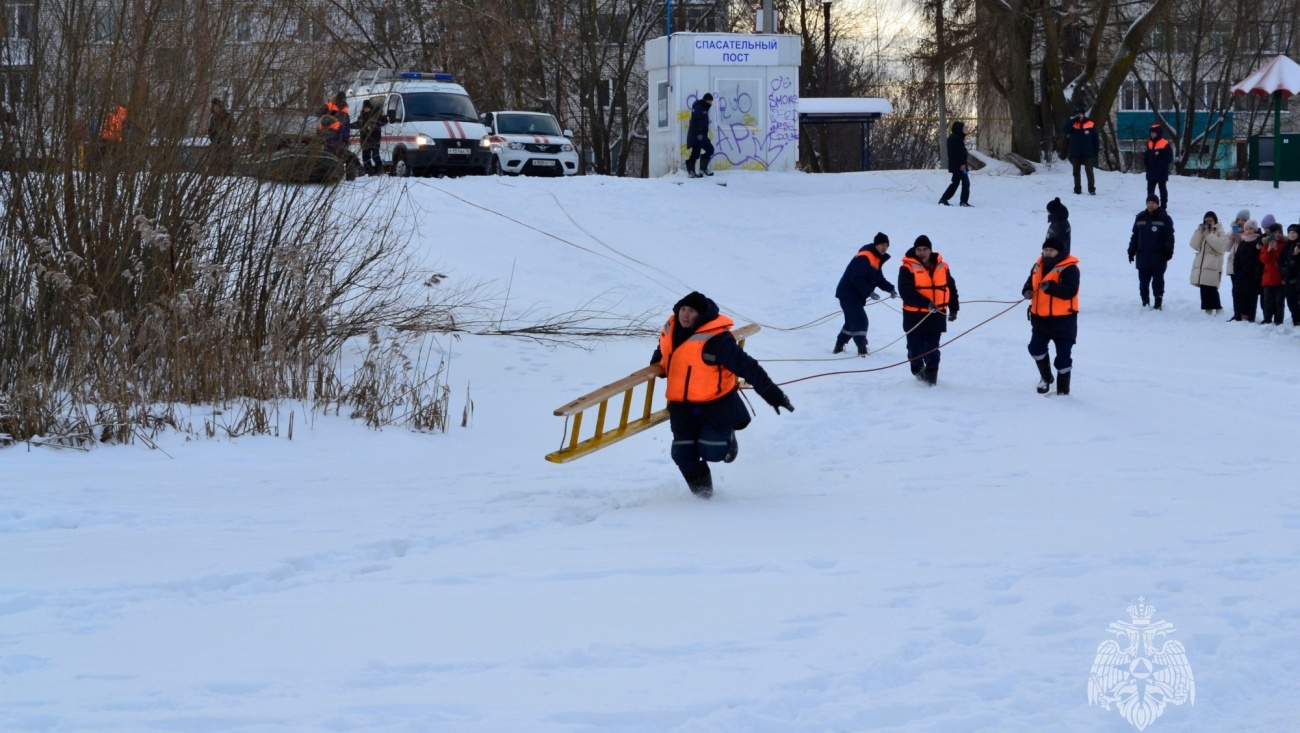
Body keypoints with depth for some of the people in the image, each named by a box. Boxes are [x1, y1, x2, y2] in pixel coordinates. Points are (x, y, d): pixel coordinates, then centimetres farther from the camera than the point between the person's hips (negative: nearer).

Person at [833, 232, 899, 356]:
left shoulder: (877, 259, 10)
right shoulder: (864, 257, -21)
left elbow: (879, 279, 15)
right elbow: (857, 279, -29)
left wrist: (891, 289, -1)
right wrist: (869, 292, -36)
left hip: (857, 295, 10)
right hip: (848, 293, -10)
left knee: (852, 321, 18)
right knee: (860, 320, -16)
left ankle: (839, 347, 31)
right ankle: (862, 350, -15)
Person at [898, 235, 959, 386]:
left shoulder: (941, 267, 6)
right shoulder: (908, 268, -9)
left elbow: (951, 288, 17)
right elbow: (906, 291, -21)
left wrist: (953, 309, 18)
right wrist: (925, 302, -31)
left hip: (936, 316, 2)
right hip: (914, 316, -2)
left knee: (932, 349, 2)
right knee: (916, 348, 6)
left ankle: (931, 373, 9)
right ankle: (918, 371, 25)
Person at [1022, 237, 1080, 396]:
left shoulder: (1069, 269, -15)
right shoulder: (1039, 266, 7)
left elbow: (1070, 291, -26)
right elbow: (1031, 282, 19)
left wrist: (1051, 287, -39)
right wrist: (1027, 291, -4)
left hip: (1063, 320, -6)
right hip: (1040, 318, 6)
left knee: (1063, 356, 2)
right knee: (1036, 348, 0)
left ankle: (1063, 389, 14)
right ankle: (1046, 377, 26)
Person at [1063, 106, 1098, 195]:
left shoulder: (1090, 124, -2)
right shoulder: (1073, 124, 2)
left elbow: (1095, 140, 2)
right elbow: (1066, 130, -18)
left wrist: (1095, 153, 0)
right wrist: (1073, 120, -19)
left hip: (1087, 154, -2)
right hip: (1075, 153, 2)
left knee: (1089, 171, -4)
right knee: (1076, 172, 9)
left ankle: (1092, 189, -1)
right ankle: (1077, 189, 16)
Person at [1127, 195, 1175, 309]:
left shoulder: (1164, 219, -1)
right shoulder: (1140, 218, 11)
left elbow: (1169, 237, -4)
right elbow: (1135, 236, 15)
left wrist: (1168, 251, -11)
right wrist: (1131, 251, 12)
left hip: (1158, 256, -4)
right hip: (1142, 256, 4)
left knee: (1158, 280, 0)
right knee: (1143, 280, 6)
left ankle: (1158, 300, 4)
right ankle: (1145, 301, 14)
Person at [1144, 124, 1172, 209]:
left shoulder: (1165, 144, -12)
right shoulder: (1149, 144, 10)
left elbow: (1169, 157, -13)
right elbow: (1147, 156, 21)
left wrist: (1161, 163, -20)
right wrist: (1146, 161, 2)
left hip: (1161, 172, -7)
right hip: (1151, 171, 7)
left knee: (1162, 188, 4)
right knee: (1150, 189, 7)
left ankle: (1163, 205, 10)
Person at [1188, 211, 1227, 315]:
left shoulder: (1220, 232, 1)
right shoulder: (1201, 231, 17)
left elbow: (1220, 246, -15)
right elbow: (1194, 245, 6)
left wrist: (1208, 235, -14)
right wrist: (1199, 232, -4)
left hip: (1213, 266, -6)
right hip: (1200, 265, 6)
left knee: (1211, 289, -13)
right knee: (1203, 289, 5)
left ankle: (1218, 309, -6)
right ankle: (1208, 308, 10)